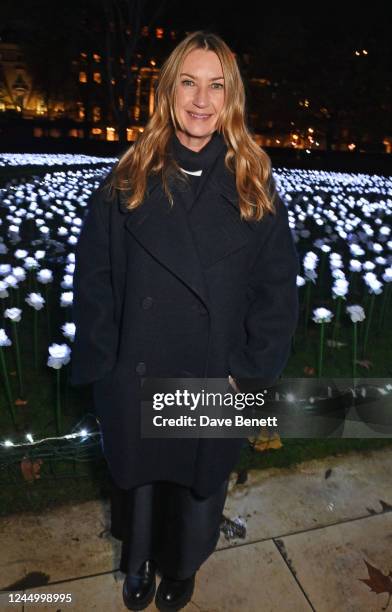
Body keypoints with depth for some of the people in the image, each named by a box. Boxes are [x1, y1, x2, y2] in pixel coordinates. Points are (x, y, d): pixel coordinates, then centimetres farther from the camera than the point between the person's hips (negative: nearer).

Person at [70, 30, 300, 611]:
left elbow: (278, 285, -5)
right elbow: (93, 276, -5)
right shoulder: (129, 177, -5)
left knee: (200, 476, 21)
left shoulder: (254, 183, -5)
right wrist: (105, 359, -9)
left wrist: (251, 368, -9)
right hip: (135, 374, 0)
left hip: (216, 378, 1)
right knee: (137, 470, 22)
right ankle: (137, 561, 54)